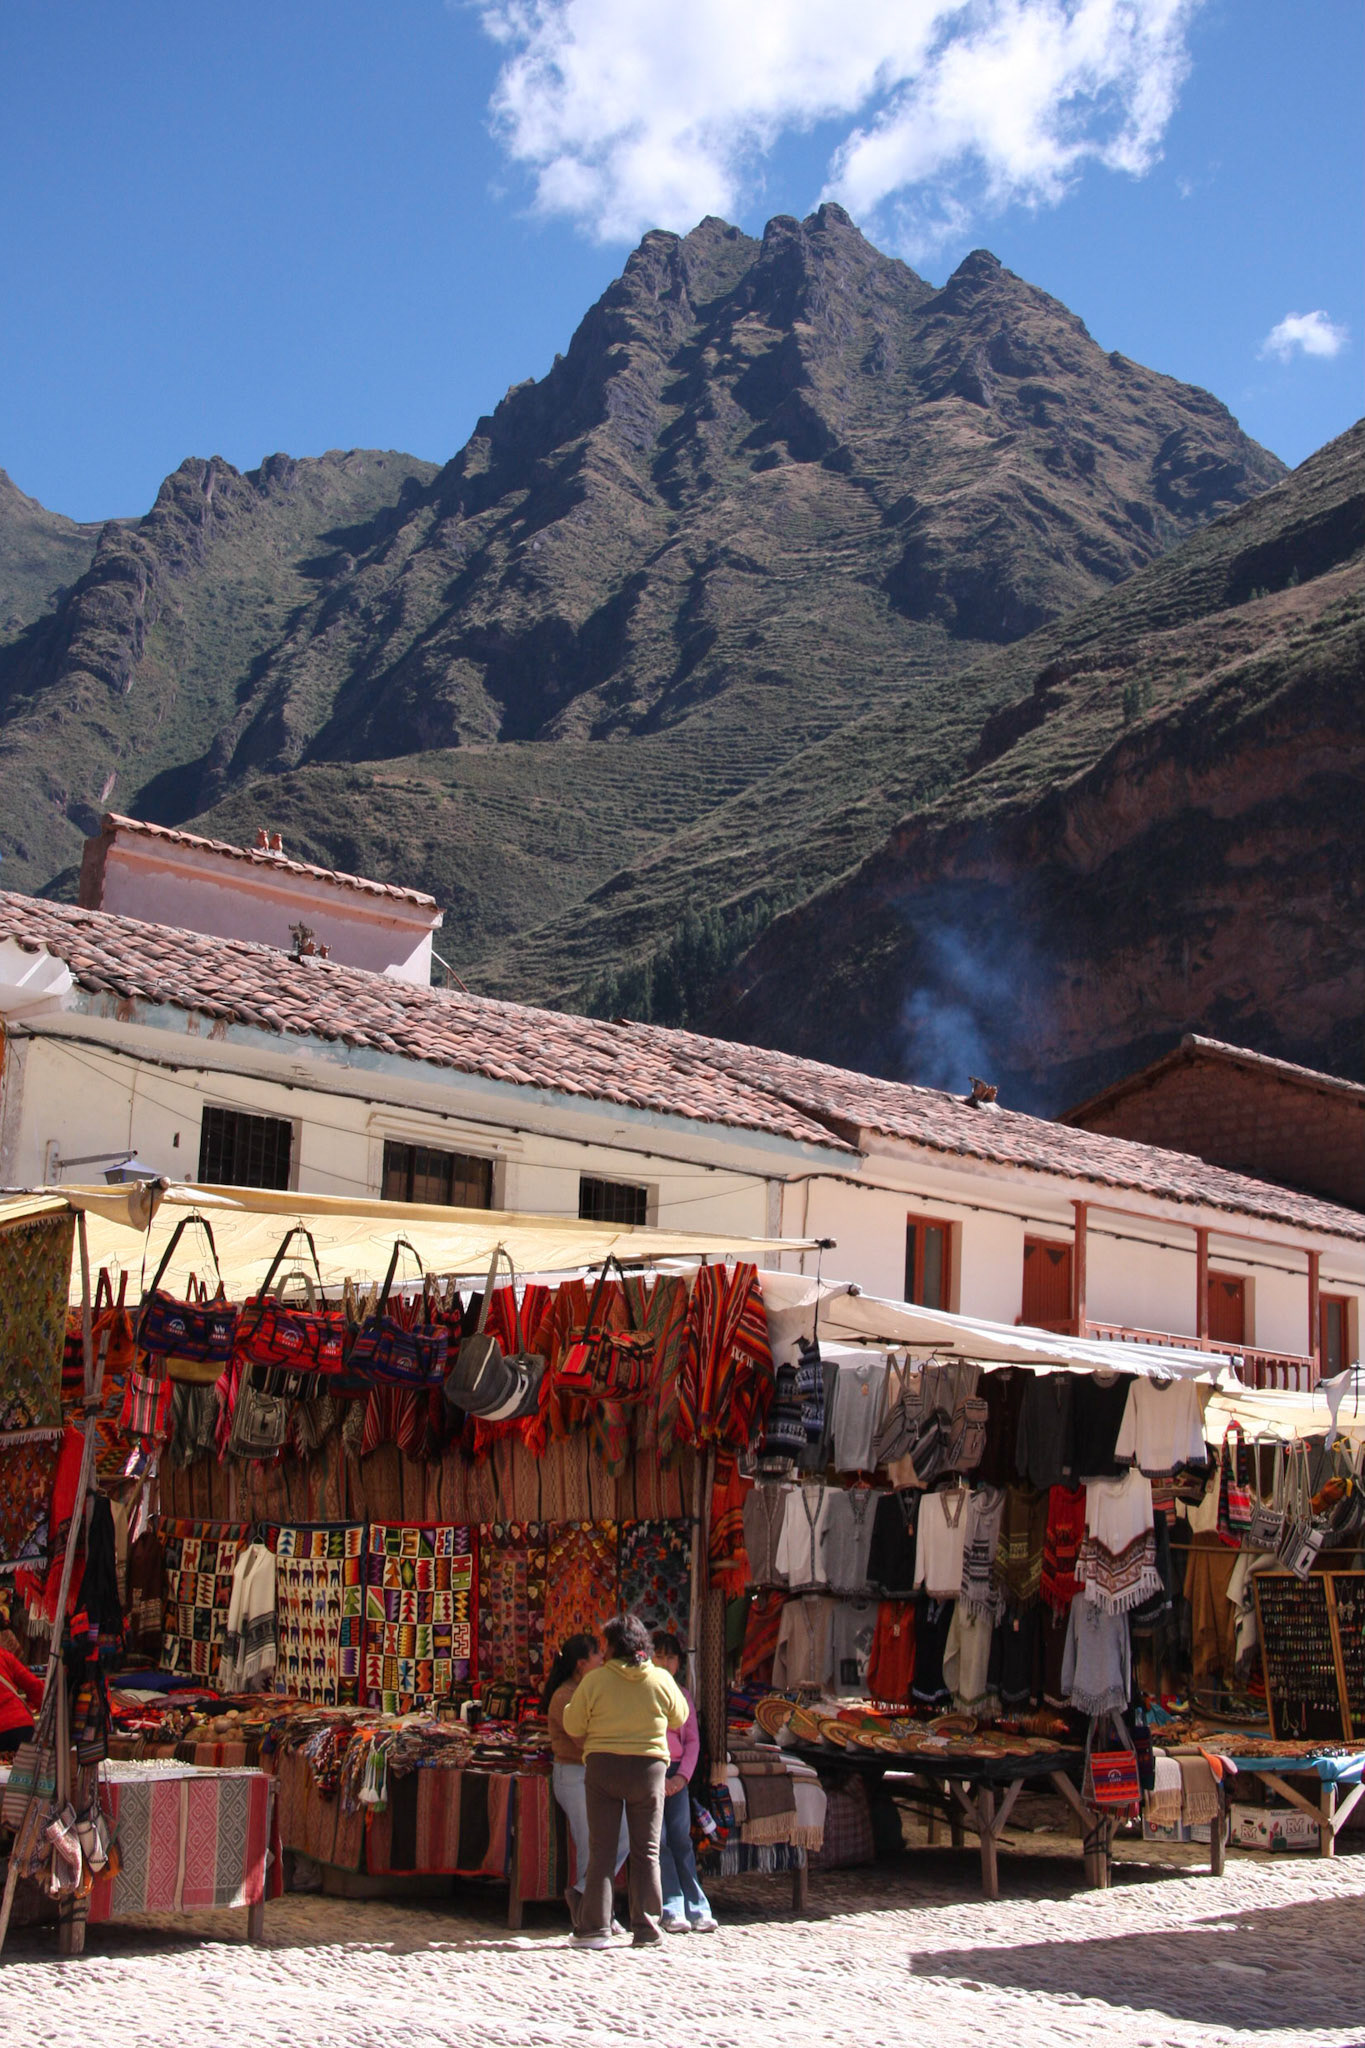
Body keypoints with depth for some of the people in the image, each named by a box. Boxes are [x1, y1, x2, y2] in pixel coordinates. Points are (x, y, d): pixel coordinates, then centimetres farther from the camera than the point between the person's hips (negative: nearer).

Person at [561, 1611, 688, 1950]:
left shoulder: (595, 1680, -8)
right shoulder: (661, 1680, -3)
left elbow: (574, 1727, -2)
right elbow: (679, 1718, 11)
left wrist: (569, 1706, 19)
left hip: (602, 1768, -1)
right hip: (649, 1767, 1)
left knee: (601, 1849, 5)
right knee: (646, 1851, 10)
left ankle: (595, 1928, 3)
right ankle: (645, 1926, 9)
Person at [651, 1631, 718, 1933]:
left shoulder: (683, 1695, 15)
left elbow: (692, 1740, 13)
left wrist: (682, 1775, -2)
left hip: (676, 1774, 3)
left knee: (681, 1840, -3)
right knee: (658, 1840, -9)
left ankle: (697, 1910, -1)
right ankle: (673, 1911, -8)